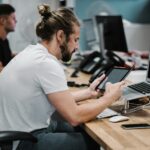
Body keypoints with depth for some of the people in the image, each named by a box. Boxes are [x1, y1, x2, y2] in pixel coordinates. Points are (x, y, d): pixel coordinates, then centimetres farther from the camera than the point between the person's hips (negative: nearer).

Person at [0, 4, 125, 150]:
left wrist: (87, 92, 12)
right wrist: (110, 97, -9)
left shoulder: (34, 52, 5)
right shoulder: (46, 63, -23)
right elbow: (74, 117, -21)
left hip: (25, 130, 9)